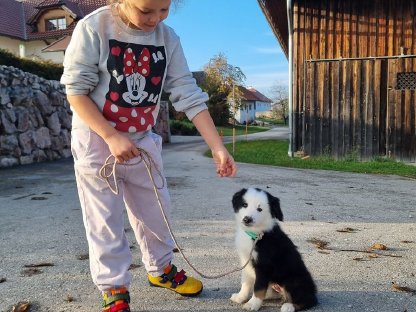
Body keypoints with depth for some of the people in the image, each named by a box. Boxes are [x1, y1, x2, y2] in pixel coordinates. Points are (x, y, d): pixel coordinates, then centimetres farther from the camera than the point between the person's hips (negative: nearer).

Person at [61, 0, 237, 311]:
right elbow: (76, 91, -14)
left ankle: (161, 270, 36)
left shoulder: (168, 38, -6)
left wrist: (218, 148, -15)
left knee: (156, 212, 14)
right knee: (105, 222, 3)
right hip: (96, 140, -4)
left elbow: (189, 95, -9)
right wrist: (112, 137, -22)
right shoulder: (93, 28, -16)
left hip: (143, 141, 4)